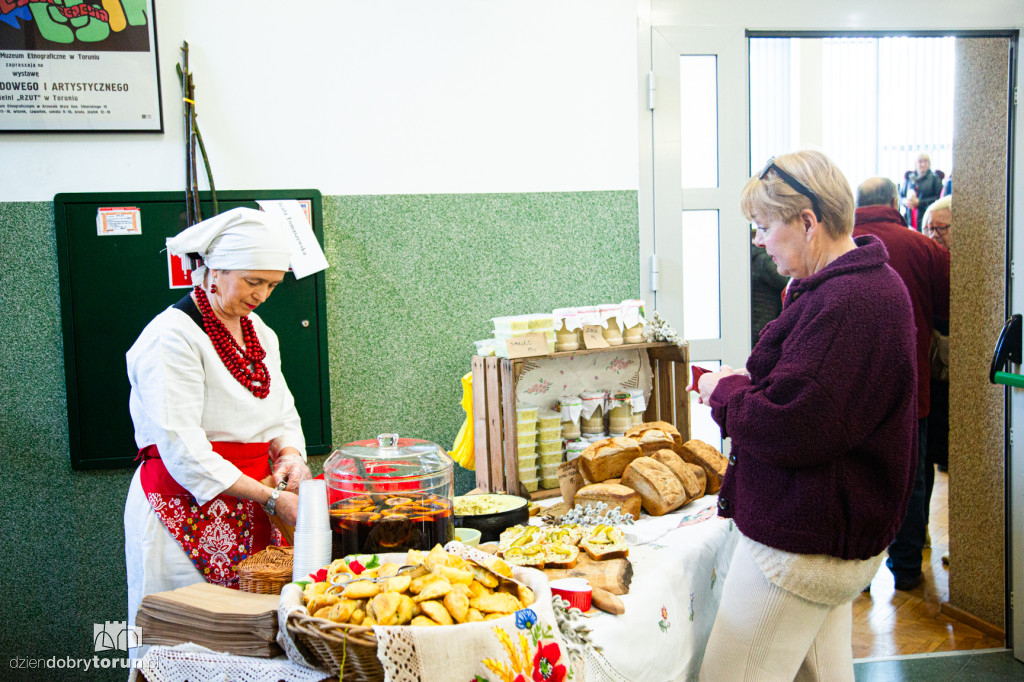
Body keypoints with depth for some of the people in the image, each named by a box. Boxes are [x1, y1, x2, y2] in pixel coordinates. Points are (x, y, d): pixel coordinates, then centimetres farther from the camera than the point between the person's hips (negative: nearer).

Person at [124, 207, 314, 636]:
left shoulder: (258, 331, 12)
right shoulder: (172, 335, -13)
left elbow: (281, 414, 14)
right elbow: (183, 450, -20)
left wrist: (289, 454, -8)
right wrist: (270, 497, -21)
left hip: (248, 506, 7)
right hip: (185, 510, -7)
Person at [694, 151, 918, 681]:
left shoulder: (846, 303, -24)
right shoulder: (871, 283, 12)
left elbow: (787, 429, -27)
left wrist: (724, 391, -9)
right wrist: (744, 384, 5)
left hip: (803, 543, -11)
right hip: (830, 530, 11)